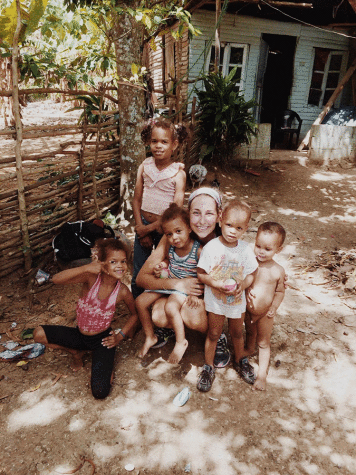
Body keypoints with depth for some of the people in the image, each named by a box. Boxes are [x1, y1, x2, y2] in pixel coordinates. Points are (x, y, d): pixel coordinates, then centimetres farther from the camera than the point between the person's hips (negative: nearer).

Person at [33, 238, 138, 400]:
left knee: (100, 393, -17)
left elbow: (135, 314, 2)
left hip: (102, 339, -2)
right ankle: (77, 352, 9)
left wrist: (121, 335, -8)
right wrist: (86, 268, -44)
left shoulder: (122, 292, -18)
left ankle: (106, 362, 17)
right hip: (79, 336, 2)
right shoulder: (91, 278, -22)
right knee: (39, 334, -16)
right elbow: (56, 279, -37)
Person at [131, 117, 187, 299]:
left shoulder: (178, 173, -12)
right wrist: (141, 228, -7)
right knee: (138, 274, 12)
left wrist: (149, 228, -14)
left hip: (164, 228, -3)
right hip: (143, 225, 3)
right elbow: (136, 199, 2)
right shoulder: (144, 166, -1)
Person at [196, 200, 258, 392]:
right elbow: (201, 274, -13)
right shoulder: (211, 247, -19)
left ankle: (239, 361, 46)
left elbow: (251, 274, 0)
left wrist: (243, 284, -20)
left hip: (237, 299, 3)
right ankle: (208, 367, 31)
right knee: (213, 333, 12)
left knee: (237, 332, 21)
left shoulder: (245, 249, -10)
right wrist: (218, 285, -26)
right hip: (215, 299, -3)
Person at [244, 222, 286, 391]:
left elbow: (280, 291, -5)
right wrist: (245, 290, -19)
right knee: (250, 333, 30)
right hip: (247, 310, 3)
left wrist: (274, 307, -18)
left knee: (264, 343, 13)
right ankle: (249, 349, 60)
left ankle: (262, 374, 29)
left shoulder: (278, 271, -18)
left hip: (265, 314, -2)